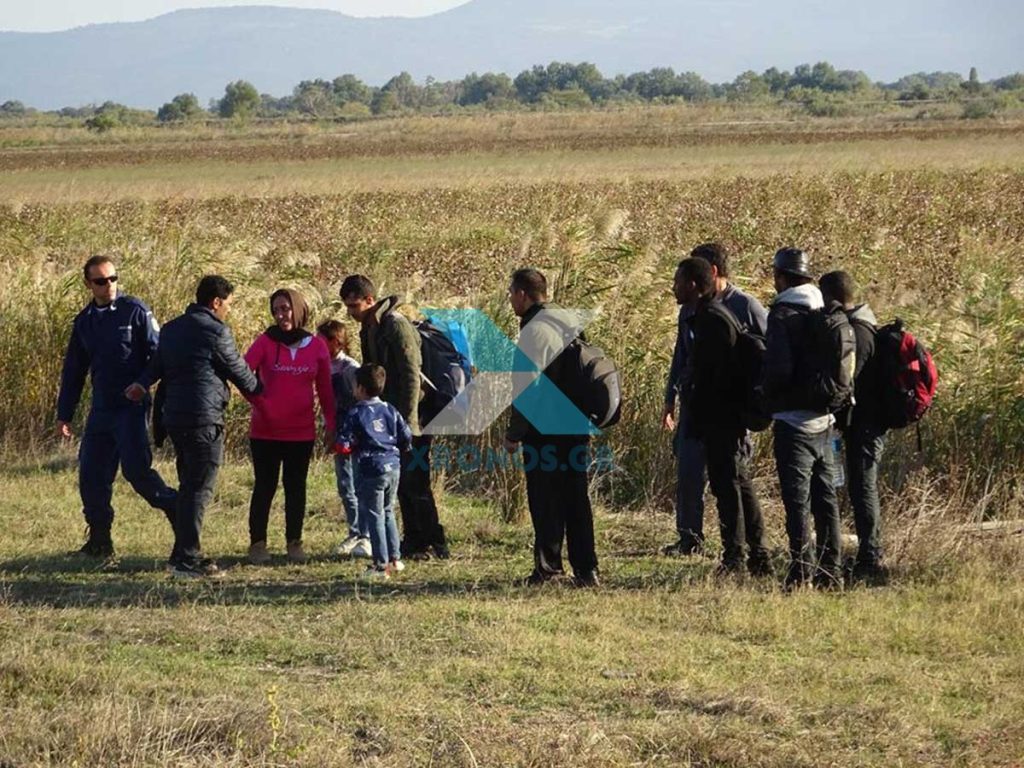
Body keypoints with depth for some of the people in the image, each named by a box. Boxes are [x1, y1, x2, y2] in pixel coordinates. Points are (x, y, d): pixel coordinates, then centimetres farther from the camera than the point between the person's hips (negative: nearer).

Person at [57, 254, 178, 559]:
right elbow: (73, 372, 20)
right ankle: (99, 541, 14)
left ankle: (176, 511, 0)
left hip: (131, 408, -6)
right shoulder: (85, 321, 13)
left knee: (136, 469, -16)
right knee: (91, 475, 4)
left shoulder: (135, 311, -5)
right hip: (101, 412, 6)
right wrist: (64, 415, 18)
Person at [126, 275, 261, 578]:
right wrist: (258, 389, 18)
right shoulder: (215, 332, -8)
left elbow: (158, 361, 10)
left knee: (189, 487, 16)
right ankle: (187, 560, -11)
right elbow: (238, 370, 1)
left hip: (174, 417, 8)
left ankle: (185, 555, 18)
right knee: (199, 489, -7)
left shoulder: (171, 329, 16)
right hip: (204, 420, -8)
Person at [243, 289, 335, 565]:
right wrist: (259, 401, -13)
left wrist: (331, 425, 7)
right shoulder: (266, 342, -2)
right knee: (264, 487, 2)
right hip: (265, 431, -2)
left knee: (296, 487, 8)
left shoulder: (316, 346, 3)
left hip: (302, 431, 2)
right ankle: (257, 543, 7)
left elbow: (325, 389, 9)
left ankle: (294, 543, 16)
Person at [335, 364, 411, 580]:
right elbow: (407, 438, 7)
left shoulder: (356, 414, -11)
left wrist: (354, 449, 7)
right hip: (393, 467, 6)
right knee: (388, 513, 20)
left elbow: (344, 446, -15)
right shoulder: (390, 411, 4)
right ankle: (395, 559, 23)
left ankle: (381, 565, 1)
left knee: (374, 516, 1)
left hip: (371, 470, -6)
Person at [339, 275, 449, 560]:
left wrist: (406, 419, -21)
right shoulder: (369, 329, 14)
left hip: (411, 421, -9)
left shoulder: (395, 325, -14)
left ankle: (434, 543, -4)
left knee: (414, 482, -8)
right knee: (402, 484, 10)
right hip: (390, 421, 9)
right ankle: (413, 540, 15)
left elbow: (411, 375, -18)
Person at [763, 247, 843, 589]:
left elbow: (779, 368, -19)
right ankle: (830, 570, 14)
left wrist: (768, 396, -1)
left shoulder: (784, 315, -12)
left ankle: (801, 570, -9)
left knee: (797, 499, -5)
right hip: (824, 419, 7)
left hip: (794, 418, -7)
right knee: (825, 497, 11)